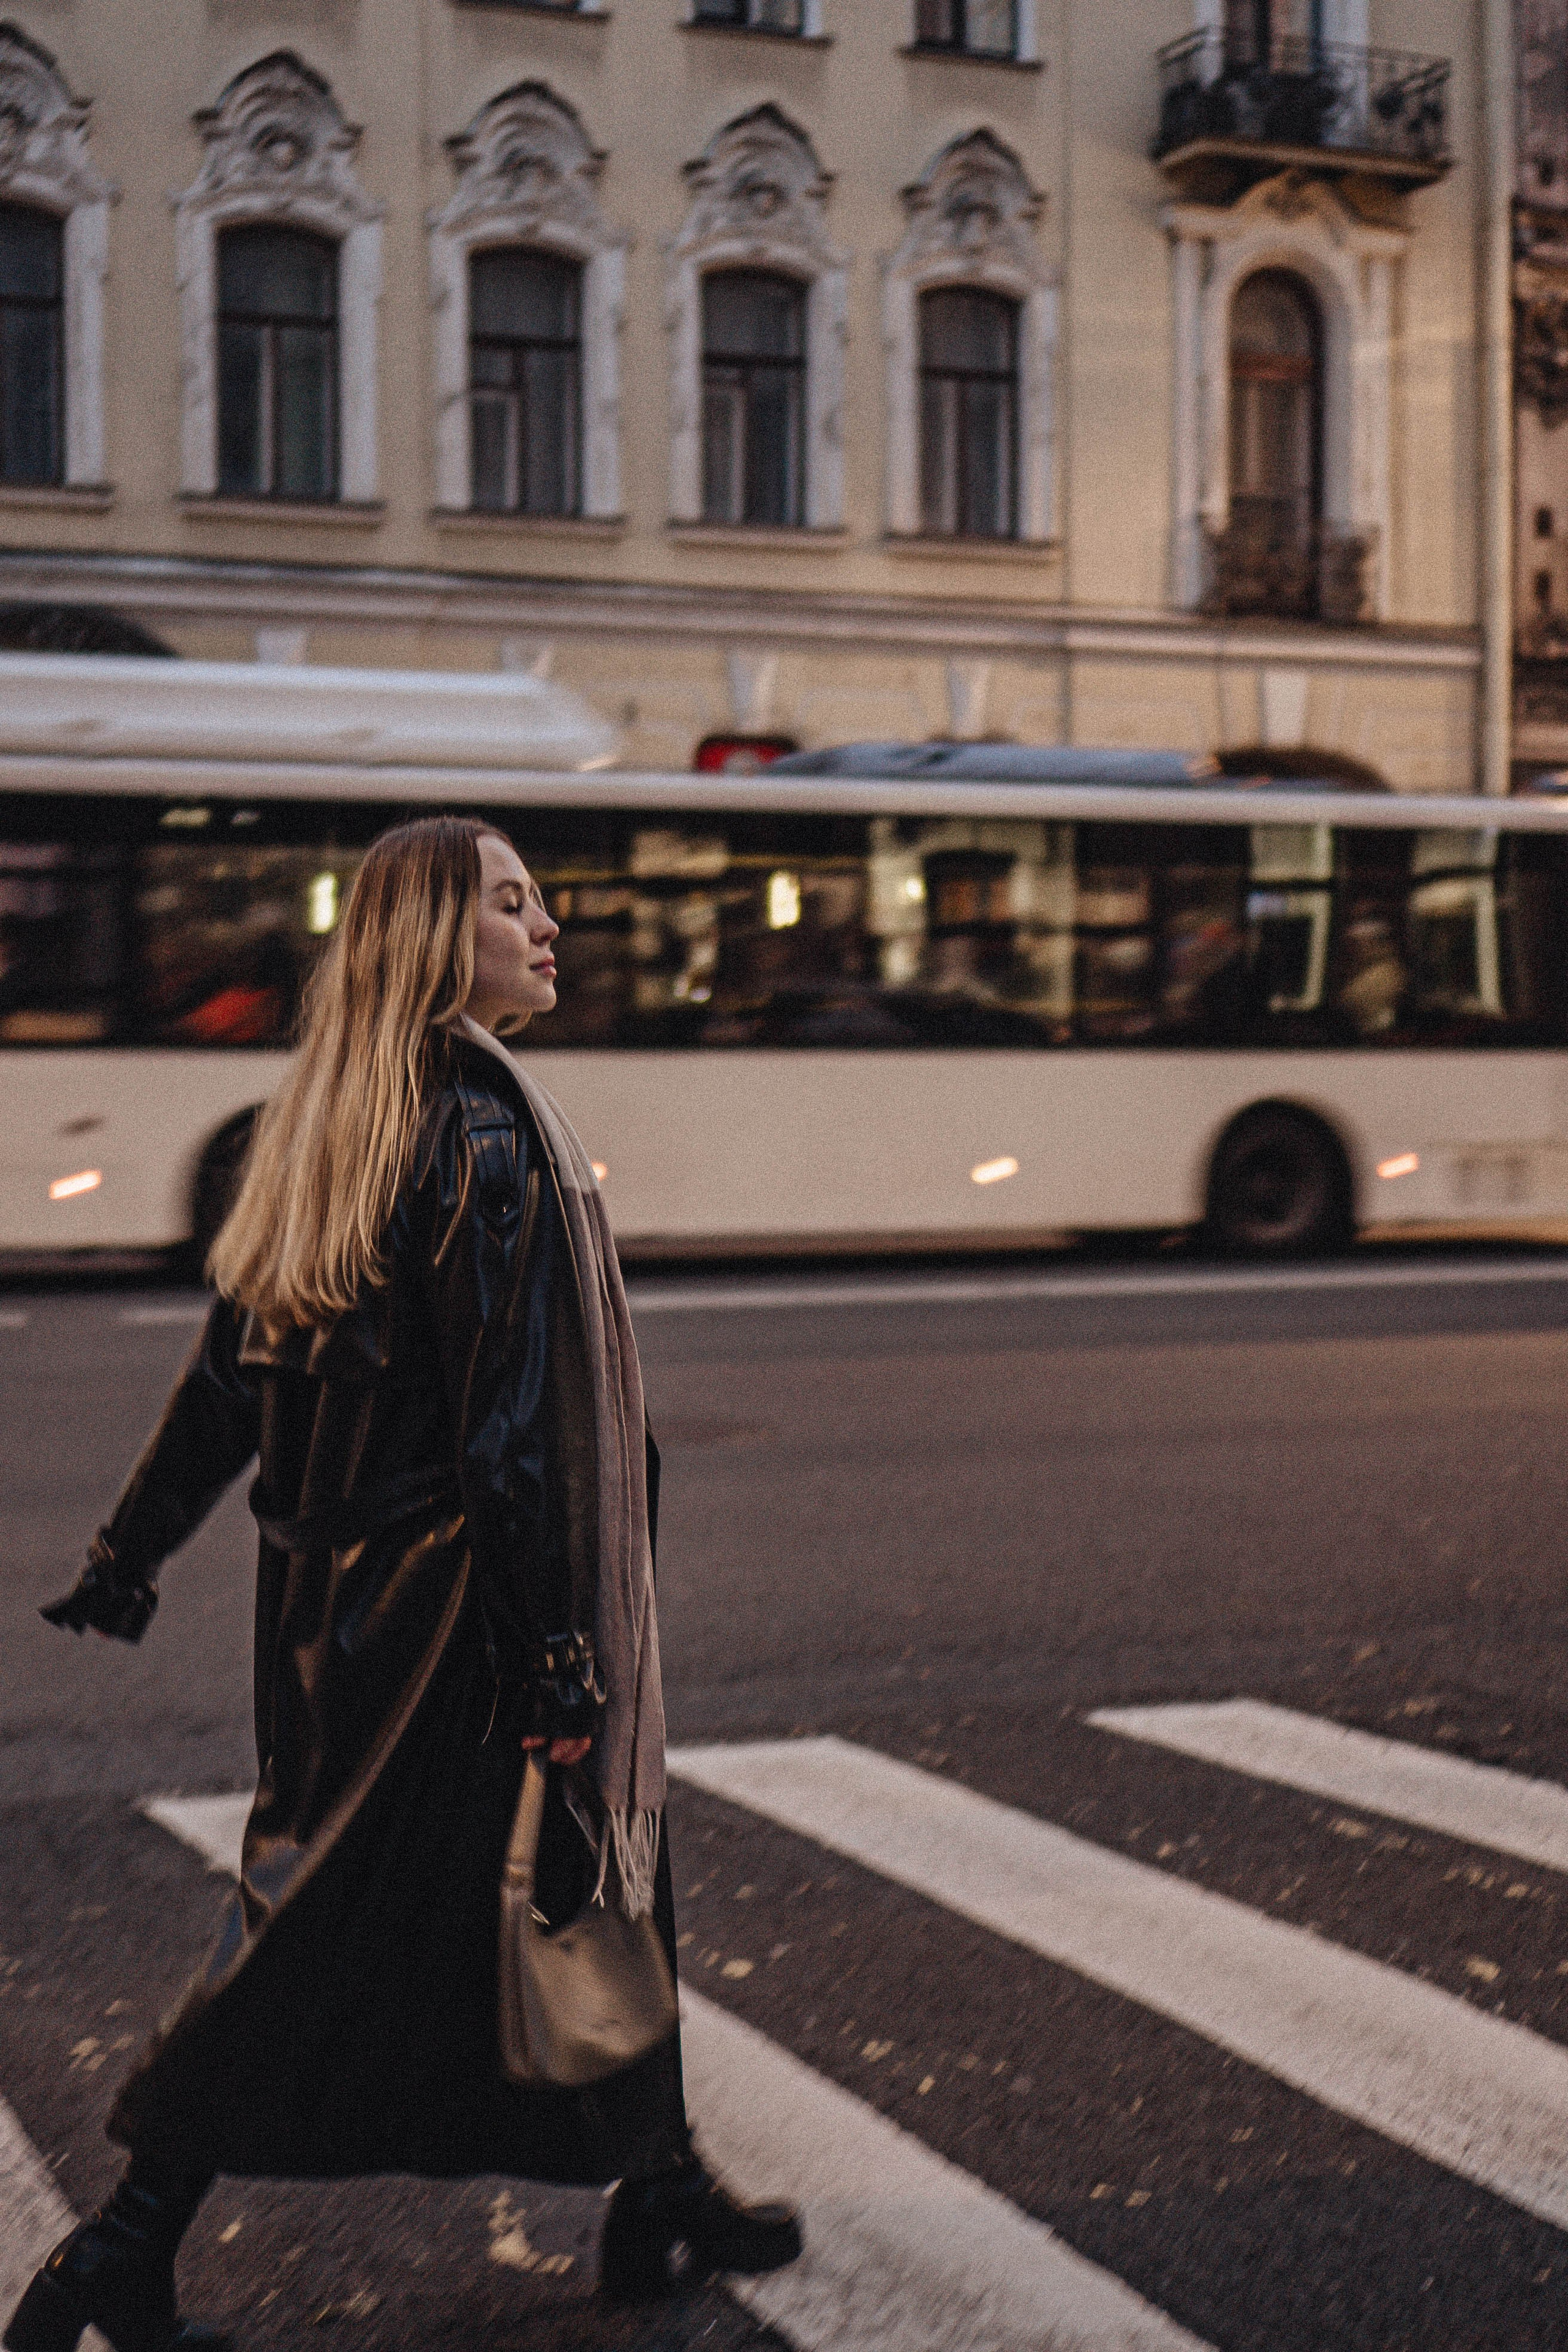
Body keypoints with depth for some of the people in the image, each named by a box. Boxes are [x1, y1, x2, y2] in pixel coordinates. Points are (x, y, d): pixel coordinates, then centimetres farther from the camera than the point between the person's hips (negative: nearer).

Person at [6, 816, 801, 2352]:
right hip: (456, 1590, -9)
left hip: (331, 1583, 9)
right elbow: (510, 1407, -21)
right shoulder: (483, 1122, -17)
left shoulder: (330, 1124, 9)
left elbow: (229, 1372, 13)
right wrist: (559, 1643, -20)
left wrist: (130, 1553, 20)